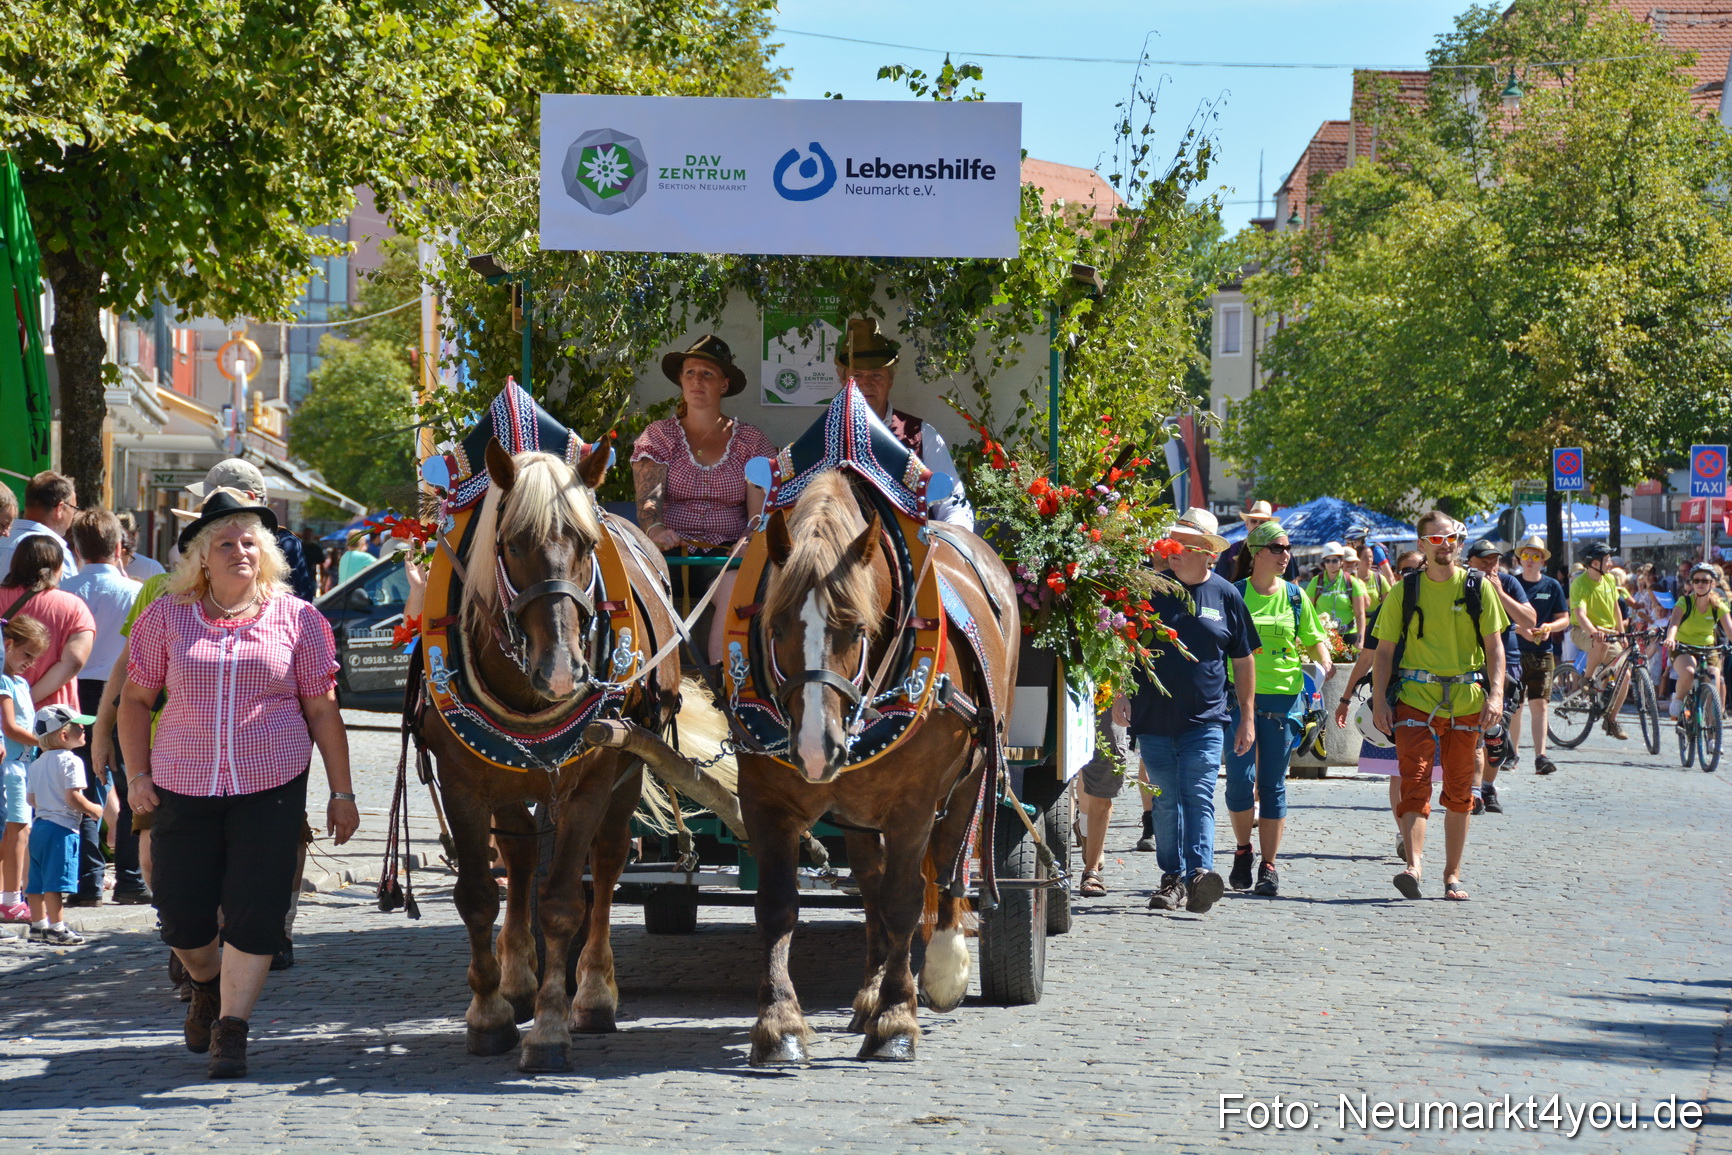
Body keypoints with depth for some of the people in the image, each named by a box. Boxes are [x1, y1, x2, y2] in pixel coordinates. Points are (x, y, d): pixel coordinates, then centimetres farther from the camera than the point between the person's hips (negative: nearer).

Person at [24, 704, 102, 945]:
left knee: (38, 880, 13)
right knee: (56, 881, -8)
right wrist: (93, 809, -3)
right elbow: (73, 797, -19)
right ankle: (56, 927, -8)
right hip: (62, 827, -9)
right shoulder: (70, 761, -12)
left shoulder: (37, 764, 14)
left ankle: (38, 925, 19)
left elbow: (32, 799, 15)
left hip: (39, 825, 9)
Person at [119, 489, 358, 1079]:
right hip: (182, 787, 1)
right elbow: (136, 698, 11)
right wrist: (137, 774, 2)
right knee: (183, 918, 4)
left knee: (256, 913, -7)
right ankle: (208, 986, 37)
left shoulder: (298, 620, 2)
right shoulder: (167, 616, 3)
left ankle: (231, 1027, 5)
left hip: (271, 787, -1)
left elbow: (322, 710, 5)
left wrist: (342, 793, 4)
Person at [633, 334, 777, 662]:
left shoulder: (751, 441, 13)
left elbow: (761, 509, 3)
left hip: (725, 552, 0)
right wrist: (655, 528, -27)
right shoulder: (658, 435, 13)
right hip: (669, 549, 0)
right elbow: (648, 495, -3)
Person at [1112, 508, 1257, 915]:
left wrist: (1247, 717, 8)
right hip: (1153, 716, 2)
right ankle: (1172, 878, 14)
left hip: (1205, 718, -2)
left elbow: (1243, 660, 10)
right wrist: (1121, 693, -2)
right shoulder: (1151, 589, 4)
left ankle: (1199, 873, -23)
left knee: (1199, 797, -13)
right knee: (1165, 801, 7)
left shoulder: (1226, 596, 3)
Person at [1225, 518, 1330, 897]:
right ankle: (1243, 849, 14)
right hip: (1240, 696, -2)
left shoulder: (1295, 597, 8)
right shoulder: (1234, 595, 2)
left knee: (1273, 783, 2)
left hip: (1283, 698, 2)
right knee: (1240, 778, -10)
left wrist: (1325, 666, -5)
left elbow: (1314, 639, 15)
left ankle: (1268, 866, 8)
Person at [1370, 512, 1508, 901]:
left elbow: (1494, 646, 5)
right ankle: (1413, 865, -24)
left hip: (1466, 701, 1)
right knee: (1415, 783, -15)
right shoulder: (1404, 592, 5)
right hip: (1415, 698, -1)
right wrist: (1380, 701, -3)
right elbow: (1385, 650, 6)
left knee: (1459, 792, 6)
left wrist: (1495, 694, -8)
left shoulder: (1478, 589, 6)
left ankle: (1452, 875, 14)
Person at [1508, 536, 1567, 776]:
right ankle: (1513, 753, 17)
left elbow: (1564, 619, 9)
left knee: (1540, 704, -8)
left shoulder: (1552, 586, 7)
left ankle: (1540, 756, -15)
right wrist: (1520, 629, -16)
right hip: (1514, 651, 0)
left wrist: (1549, 627, -12)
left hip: (1542, 652, 0)